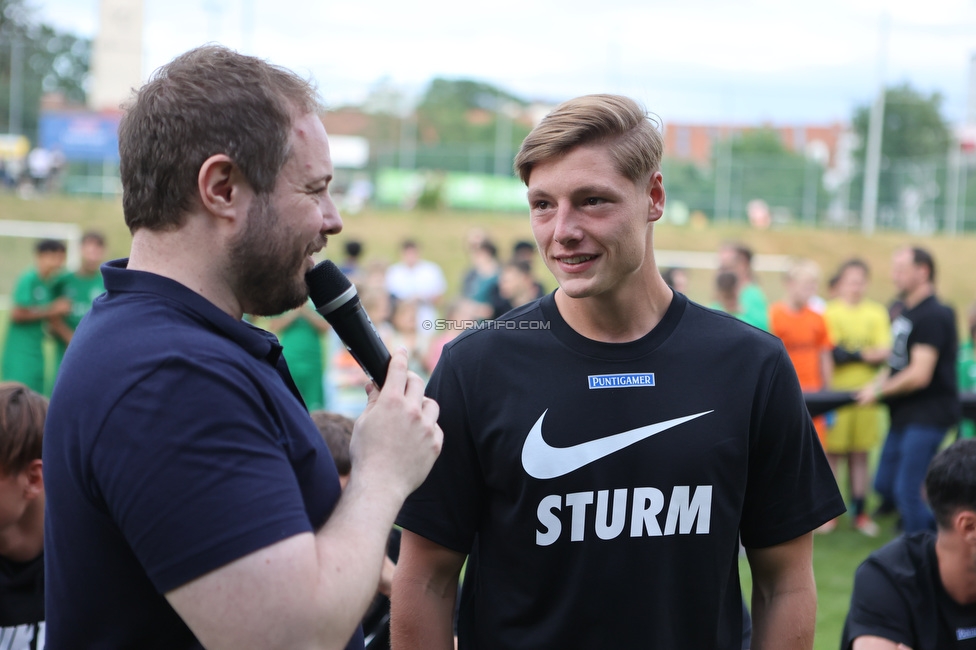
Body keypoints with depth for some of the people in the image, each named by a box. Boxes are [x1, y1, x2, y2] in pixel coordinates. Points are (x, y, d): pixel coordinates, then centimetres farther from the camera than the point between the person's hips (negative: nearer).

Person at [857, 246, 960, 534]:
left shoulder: (933, 316, -18)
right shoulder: (905, 313, 12)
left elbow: (919, 375, -22)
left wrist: (878, 392, -13)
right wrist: (876, 383, -1)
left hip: (928, 416, -10)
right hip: (905, 414, 10)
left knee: (907, 490, -9)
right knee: (885, 484, 14)